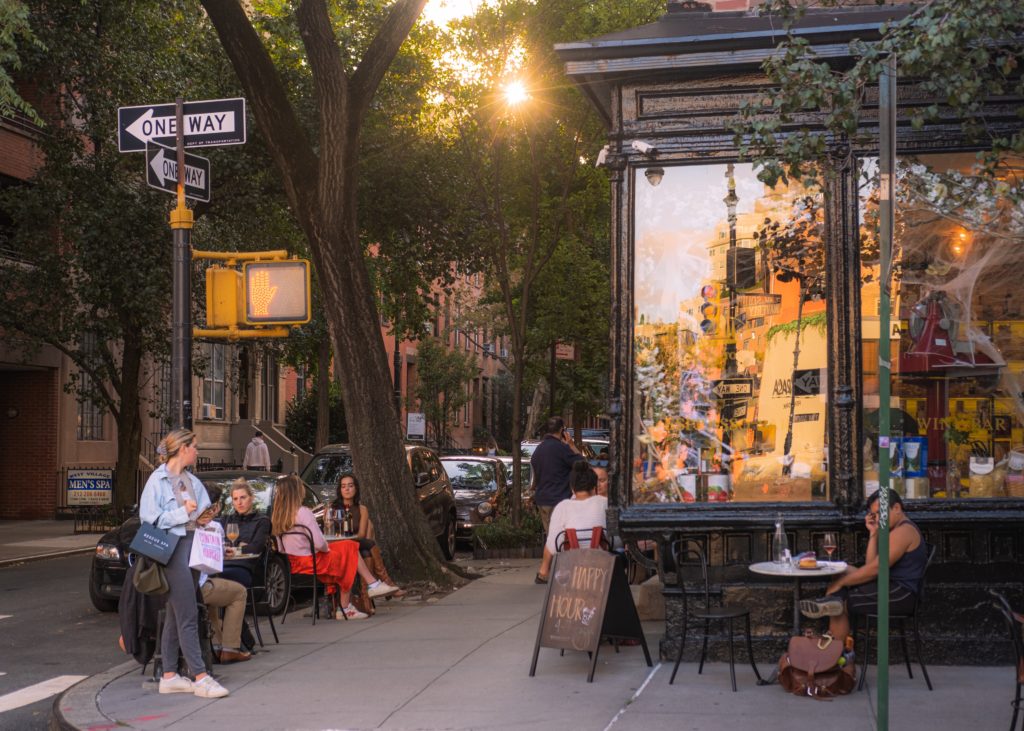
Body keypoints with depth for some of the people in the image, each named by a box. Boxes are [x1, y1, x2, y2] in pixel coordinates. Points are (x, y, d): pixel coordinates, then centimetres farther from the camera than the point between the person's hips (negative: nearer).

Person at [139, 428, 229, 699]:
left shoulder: (193, 481, 17)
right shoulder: (158, 480, -5)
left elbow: (205, 514, 25)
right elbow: (149, 517, -11)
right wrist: (183, 514, -13)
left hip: (193, 547, 8)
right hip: (173, 549, -8)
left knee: (175, 615, 11)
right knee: (188, 617, -9)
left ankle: (169, 676, 15)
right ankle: (201, 678, -10)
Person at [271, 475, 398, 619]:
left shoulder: (276, 515, 2)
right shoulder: (303, 512, -21)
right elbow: (319, 543, -25)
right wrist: (327, 548, -1)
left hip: (292, 563, 8)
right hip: (311, 563, -8)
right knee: (349, 550, 12)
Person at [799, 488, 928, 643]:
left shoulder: (903, 531, -13)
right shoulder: (898, 530, 20)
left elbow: (875, 569, -19)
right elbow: (871, 565, 13)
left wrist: (841, 583, -13)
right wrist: (873, 533, 6)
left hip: (900, 595, -11)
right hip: (895, 590, 11)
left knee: (840, 601, -13)